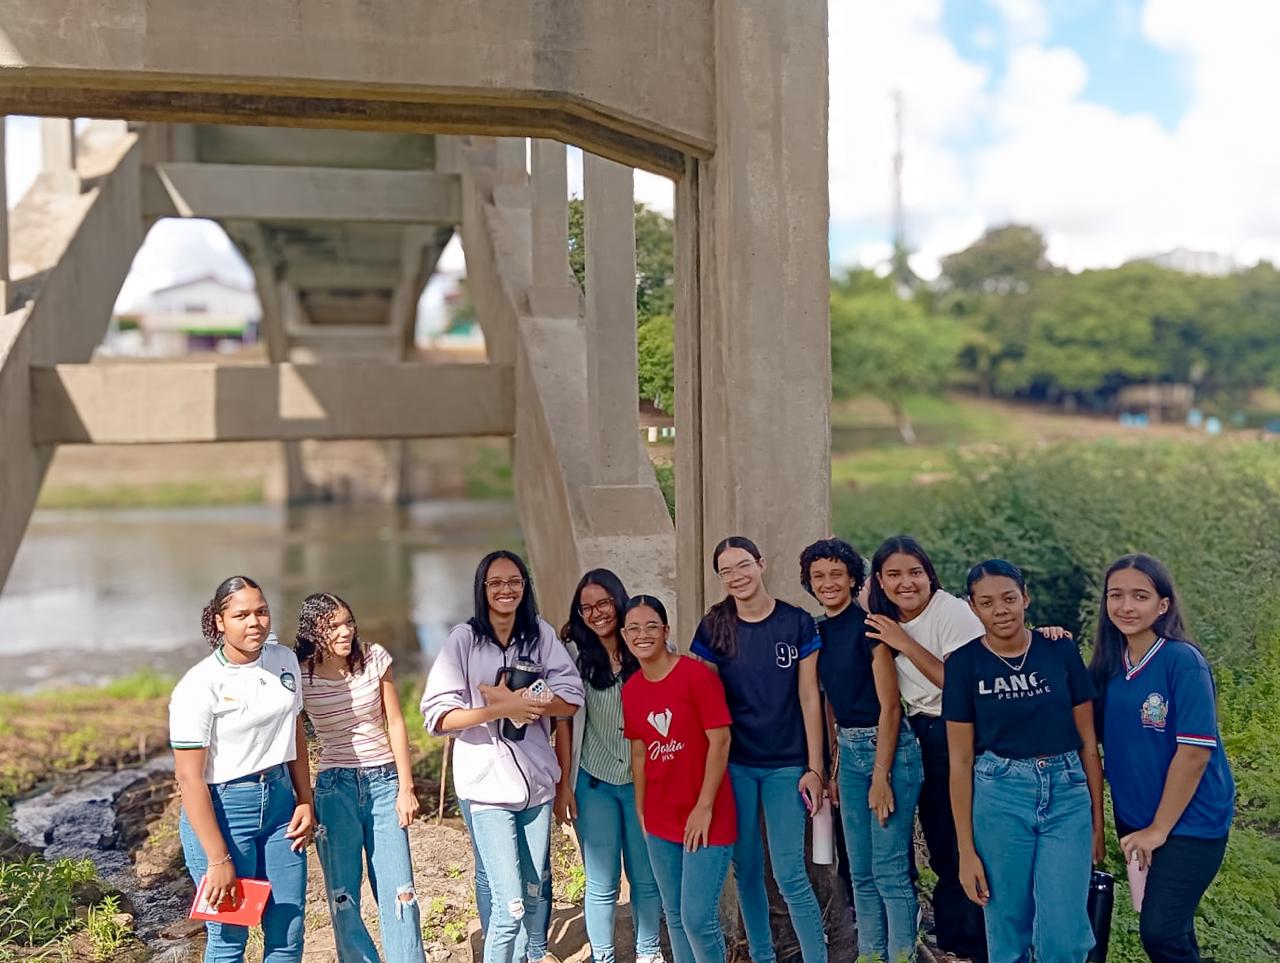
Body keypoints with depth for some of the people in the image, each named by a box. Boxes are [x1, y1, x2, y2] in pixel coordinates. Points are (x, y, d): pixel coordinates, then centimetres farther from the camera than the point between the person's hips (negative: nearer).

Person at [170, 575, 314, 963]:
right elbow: (189, 776, -16)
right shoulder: (199, 686, -15)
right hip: (222, 809, -5)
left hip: (279, 801, 6)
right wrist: (218, 859, -17)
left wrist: (305, 801, 8)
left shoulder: (285, 661, 3)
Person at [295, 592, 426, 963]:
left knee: (399, 893, -1)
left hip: (384, 782, 1)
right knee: (342, 897, 2)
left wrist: (406, 788, -1)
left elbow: (395, 724, 1)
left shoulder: (374, 658, -4)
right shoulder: (300, 676, -9)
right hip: (335, 788, -1)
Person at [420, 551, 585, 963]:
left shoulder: (542, 634, 2)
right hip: (487, 784, -3)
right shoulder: (464, 639, -7)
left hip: (536, 780, 4)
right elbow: (438, 716, -13)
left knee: (535, 898, 15)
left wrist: (520, 701, -16)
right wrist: (501, 710, -22)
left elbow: (571, 699, -2)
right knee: (510, 905, -7)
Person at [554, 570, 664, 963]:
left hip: (644, 780, 1)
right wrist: (563, 784, -4)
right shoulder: (574, 653, -5)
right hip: (594, 782, -1)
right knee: (602, 883, 7)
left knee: (646, 876, 13)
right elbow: (564, 721, -2)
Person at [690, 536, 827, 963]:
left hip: (786, 765, -2)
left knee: (789, 873, -5)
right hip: (734, 765, 2)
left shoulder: (797, 623, -4)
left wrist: (813, 768, -5)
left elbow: (809, 699, -3)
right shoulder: (713, 627, -1)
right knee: (746, 870, 10)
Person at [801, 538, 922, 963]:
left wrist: (881, 777, -16)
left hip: (888, 748, -7)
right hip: (850, 752, 7)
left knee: (889, 870, -4)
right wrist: (835, 766, 10)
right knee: (860, 870, 12)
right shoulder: (819, 632, 8)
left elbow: (889, 705, -14)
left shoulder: (868, 626, -12)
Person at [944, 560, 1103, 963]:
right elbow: (960, 761, -1)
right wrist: (966, 850, -3)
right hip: (998, 799, 0)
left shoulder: (1061, 651, 0)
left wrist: (1098, 821, 7)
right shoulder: (964, 662, -3)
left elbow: (1087, 741, 7)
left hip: (1067, 794, 1)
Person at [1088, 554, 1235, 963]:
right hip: (1133, 817, 6)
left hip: (1189, 821, -6)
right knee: (1171, 927, 16)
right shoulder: (1109, 664, 1)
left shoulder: (1183, 661, -18)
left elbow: (1195, 751, -19)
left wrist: (1159, 829, -14)